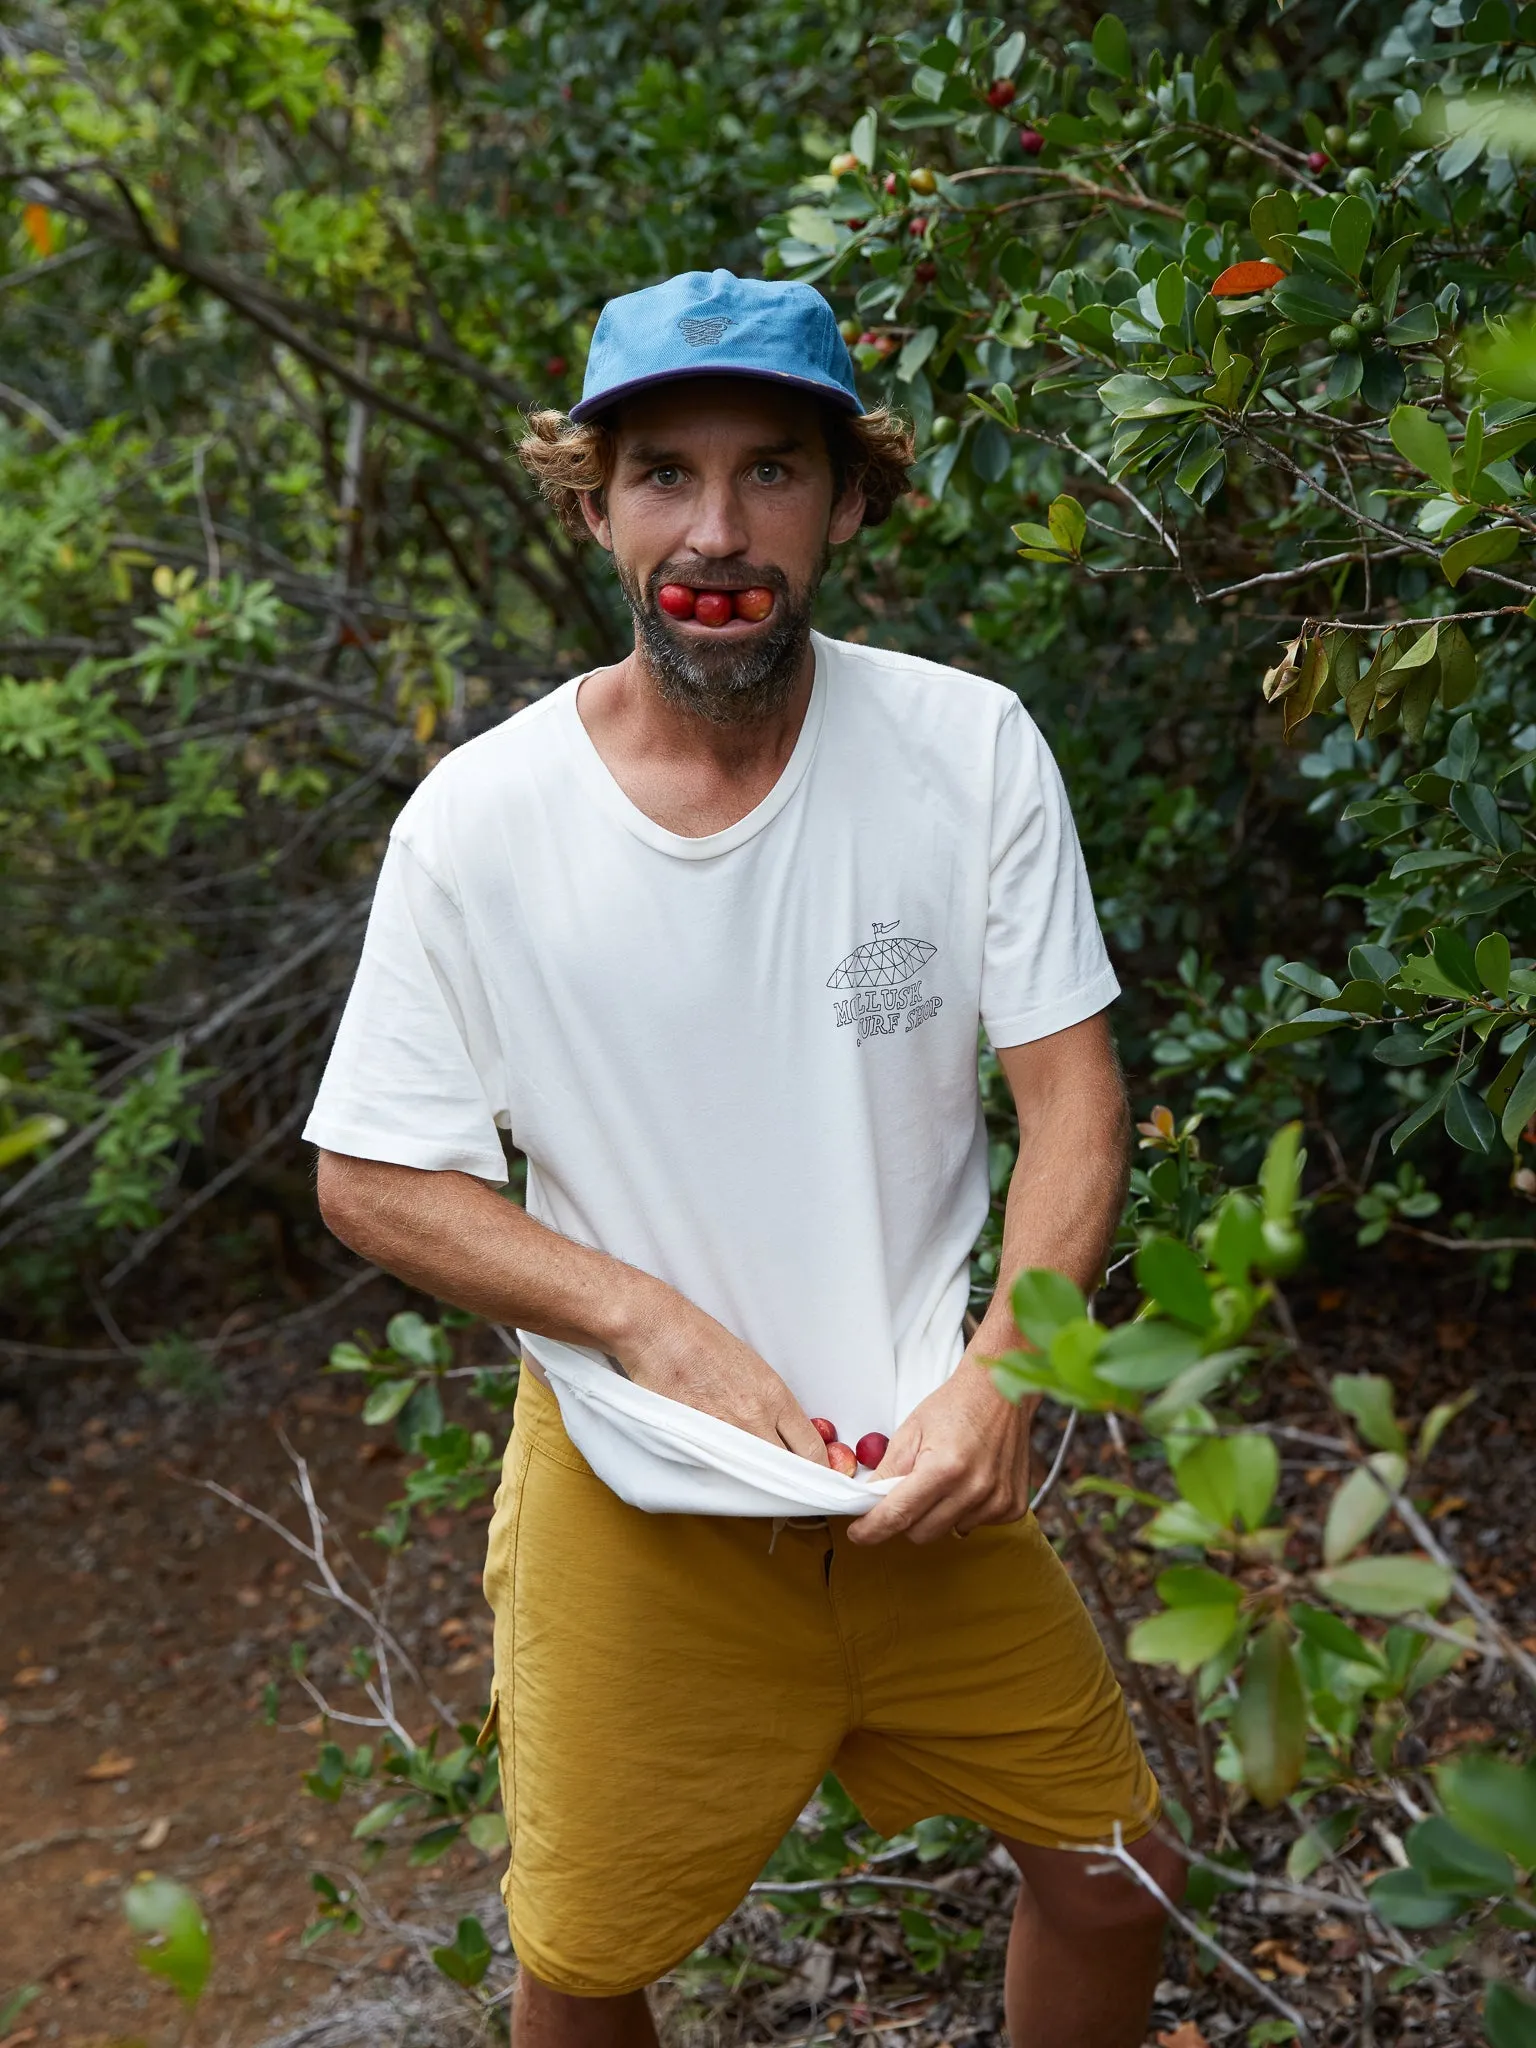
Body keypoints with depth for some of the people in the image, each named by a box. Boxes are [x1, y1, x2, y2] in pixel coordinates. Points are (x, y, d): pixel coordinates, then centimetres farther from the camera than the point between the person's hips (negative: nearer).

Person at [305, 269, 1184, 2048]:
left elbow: (1071, 1087, -5)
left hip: (929, 1469, 2)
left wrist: (995, 1376, -20)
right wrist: (658, 1326, -18)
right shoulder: (475, 824, -14)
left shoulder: (971, 748, -10)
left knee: (1113, 1873, 13)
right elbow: (372, 1181, -7)